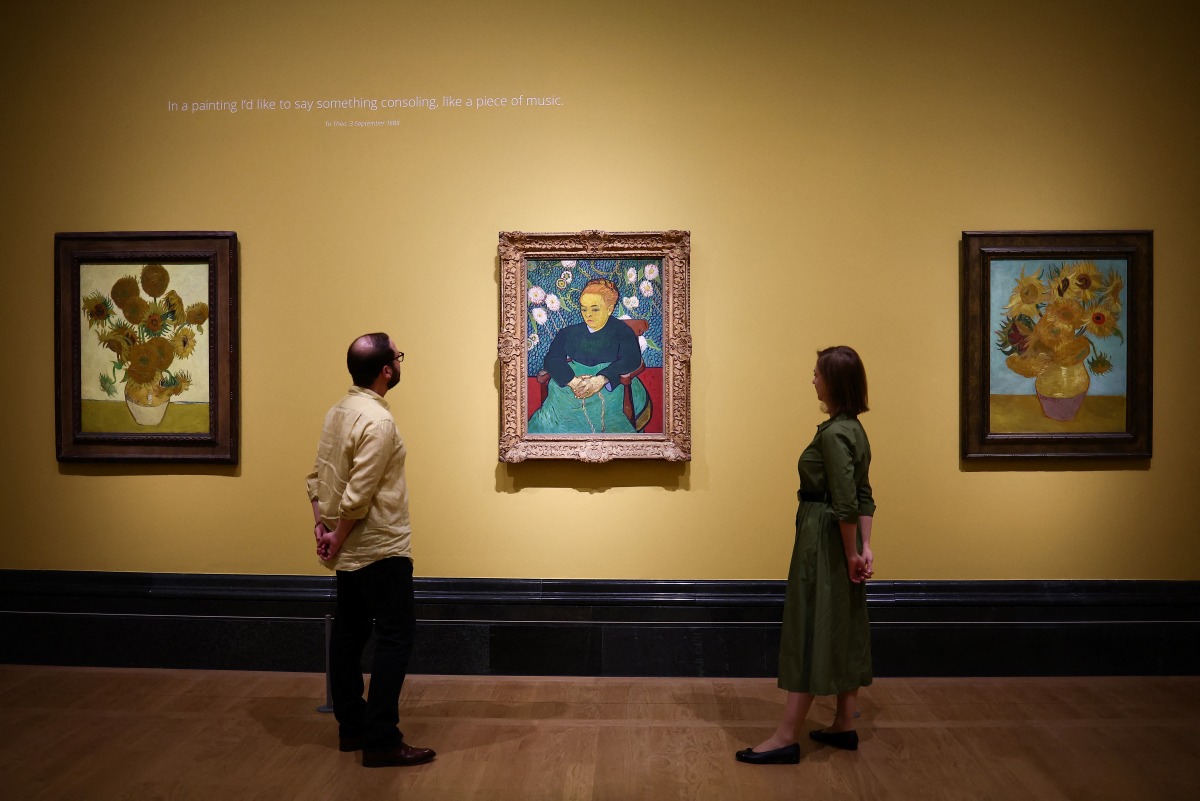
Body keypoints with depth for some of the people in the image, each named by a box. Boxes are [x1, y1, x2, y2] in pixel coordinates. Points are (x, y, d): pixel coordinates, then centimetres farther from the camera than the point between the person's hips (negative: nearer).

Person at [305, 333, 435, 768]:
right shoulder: (378, 421, -20)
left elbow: (317, 476, 9)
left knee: (349, 634, 15)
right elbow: (358, 495, -22)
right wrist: (337, 539, -11)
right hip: (381, 550, -9)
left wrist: (321, 525, 4)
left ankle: (351, 726, 27)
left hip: (351, 551, 9)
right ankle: (381, 742, 2)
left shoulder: (339, 411, 8)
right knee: (396, 638, -2)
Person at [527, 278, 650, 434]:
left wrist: (601, 380, -22)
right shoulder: (568, 333, 19)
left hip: (611, 386, -1)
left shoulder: (622, 332, 12)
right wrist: (572, 381, -16)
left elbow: (632, 360, -5)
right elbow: (551, 359, 5)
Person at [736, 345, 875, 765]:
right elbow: (863, 497, 10)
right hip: (842, 542, 10)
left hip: (826, 541, -10)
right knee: (845, 631, 15)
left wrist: (851, 554, -14)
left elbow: (846, 504, -24)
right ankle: (845, 725, 27)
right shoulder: (853, 429, 10)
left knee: (811, 632, -4)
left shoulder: (834, 434, -20)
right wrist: (865, 548, 6)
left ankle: (786, 737, 4)